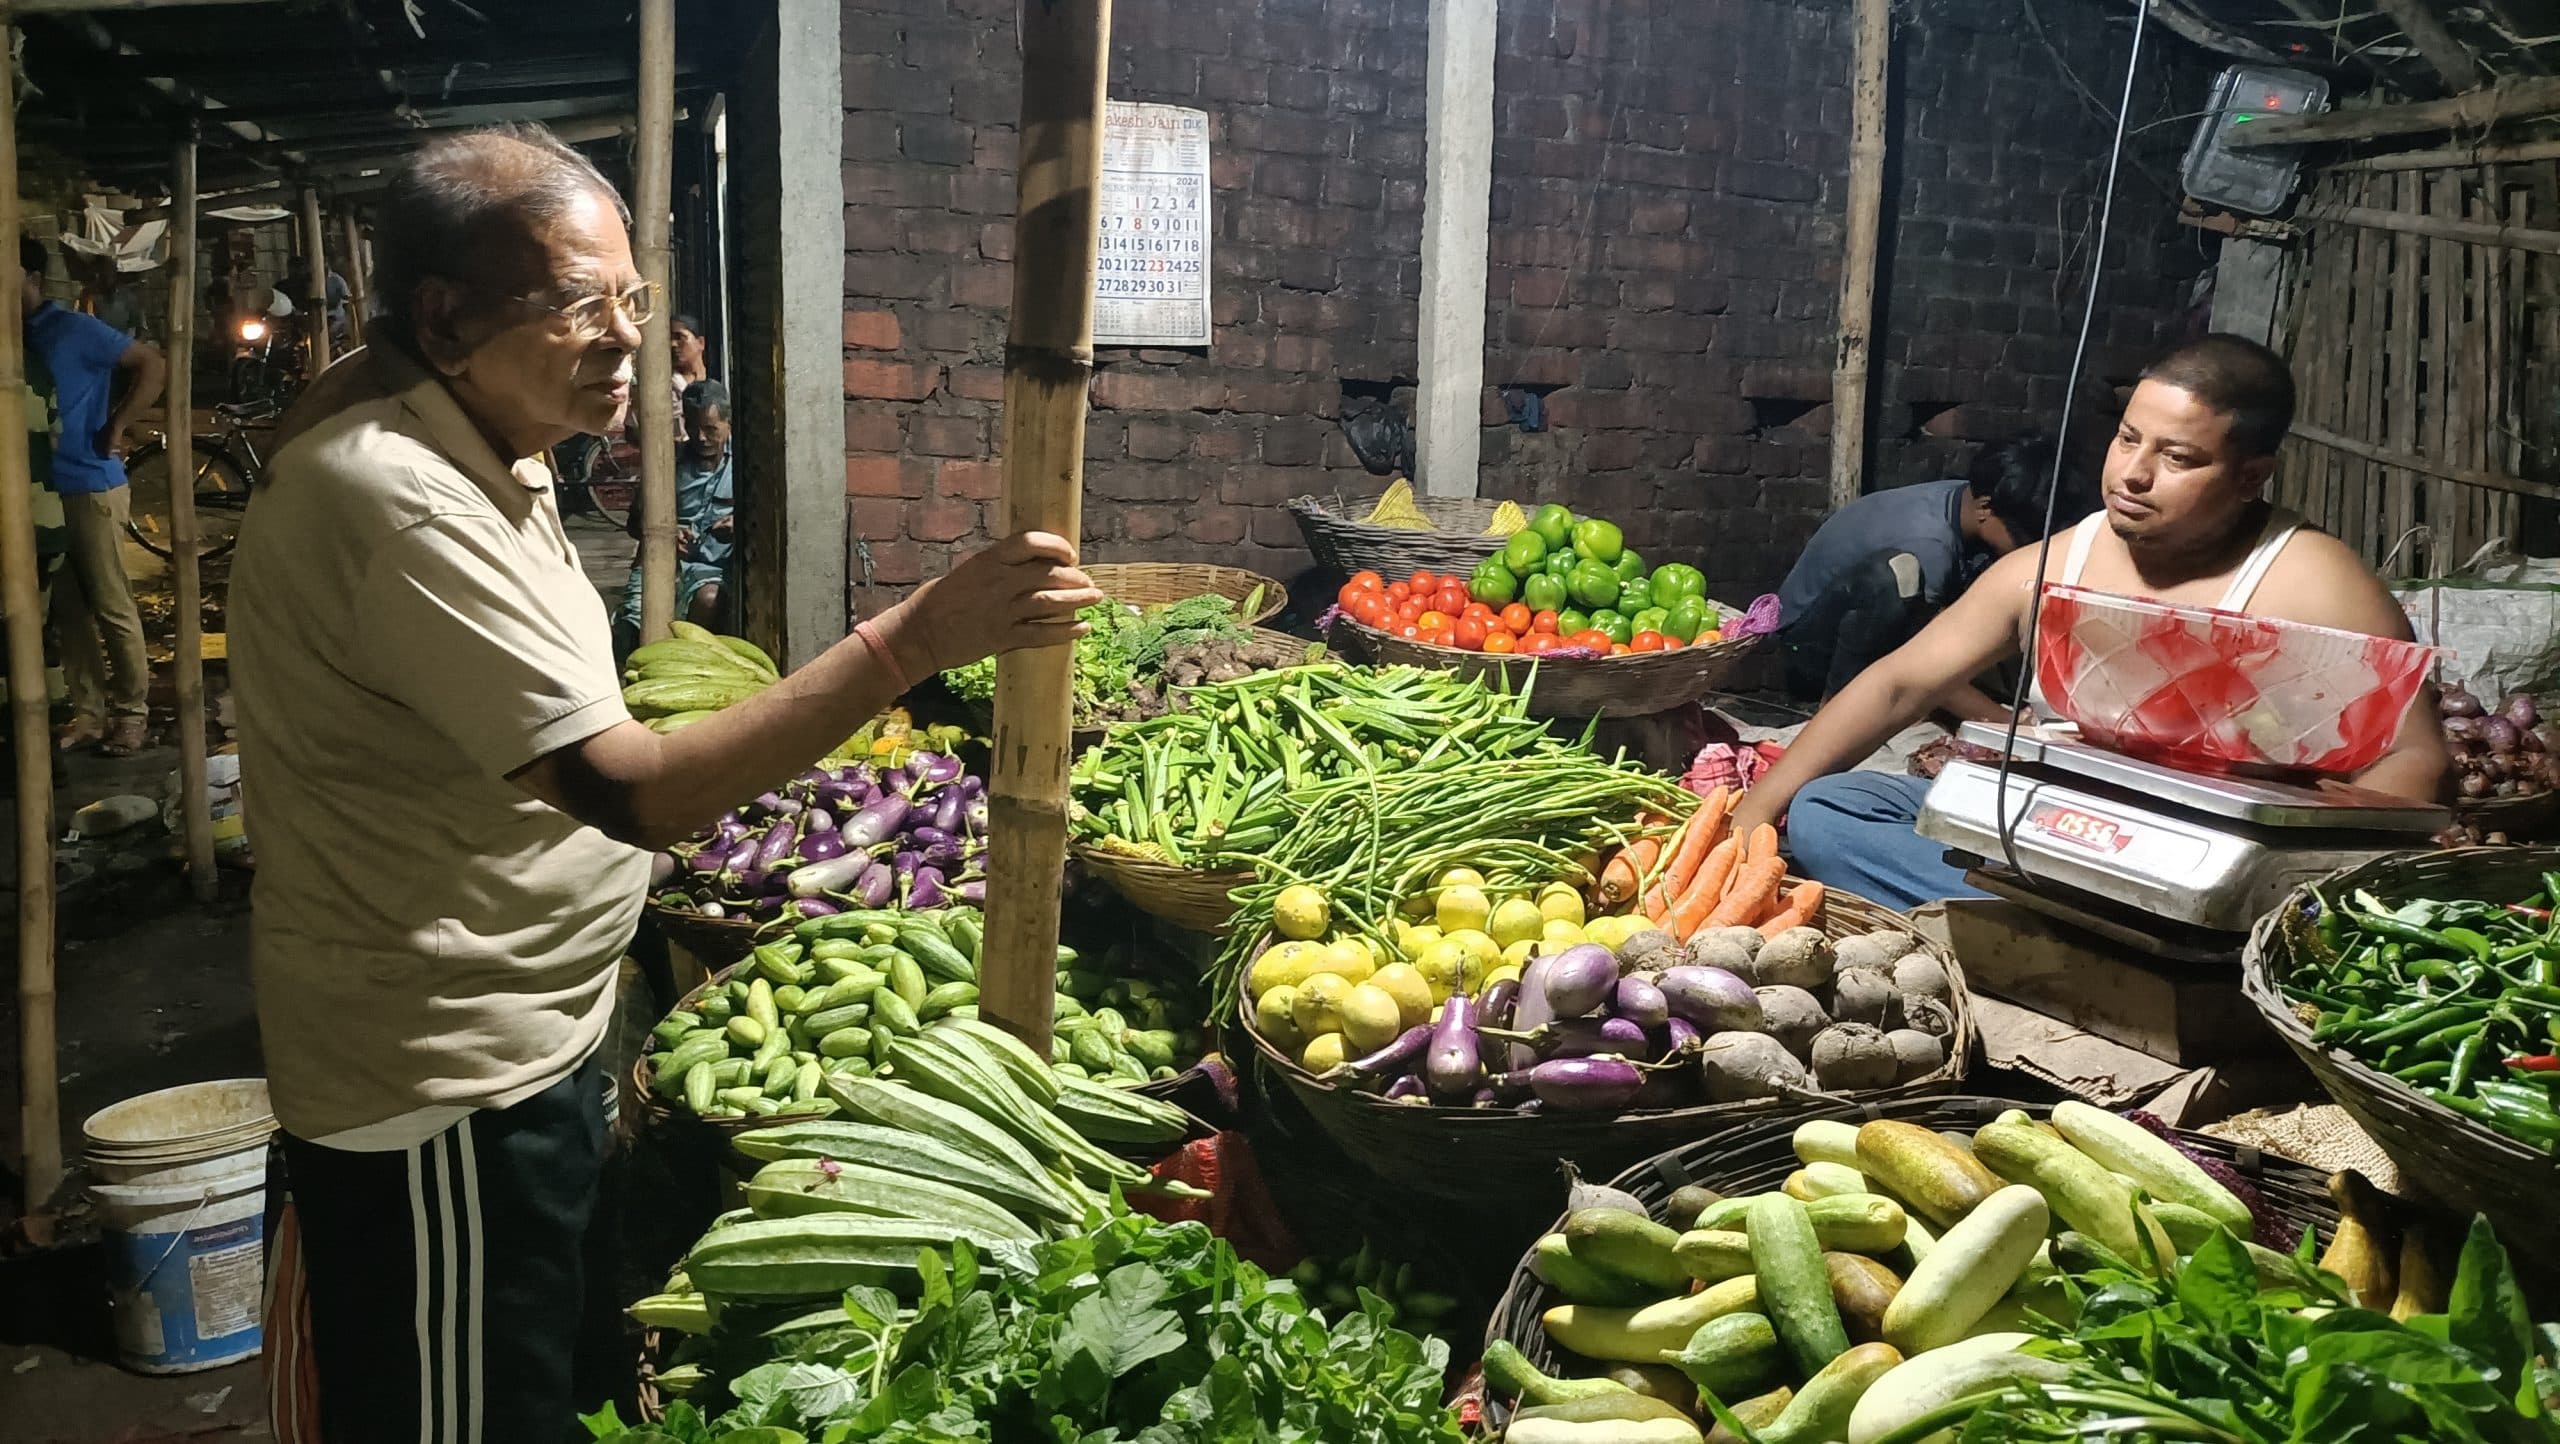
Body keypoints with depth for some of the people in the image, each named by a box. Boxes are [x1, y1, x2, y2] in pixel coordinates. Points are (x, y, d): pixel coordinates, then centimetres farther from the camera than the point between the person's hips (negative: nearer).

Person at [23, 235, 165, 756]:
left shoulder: (74, 329, -7)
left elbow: (152, 364, -9)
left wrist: (116, 428, -10)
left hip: (89, 488, -6)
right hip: (38, 492, 6)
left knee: (112, 607, 0)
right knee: (65, 609, 9)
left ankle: (130, 712, 9)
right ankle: (88, 712, 16)